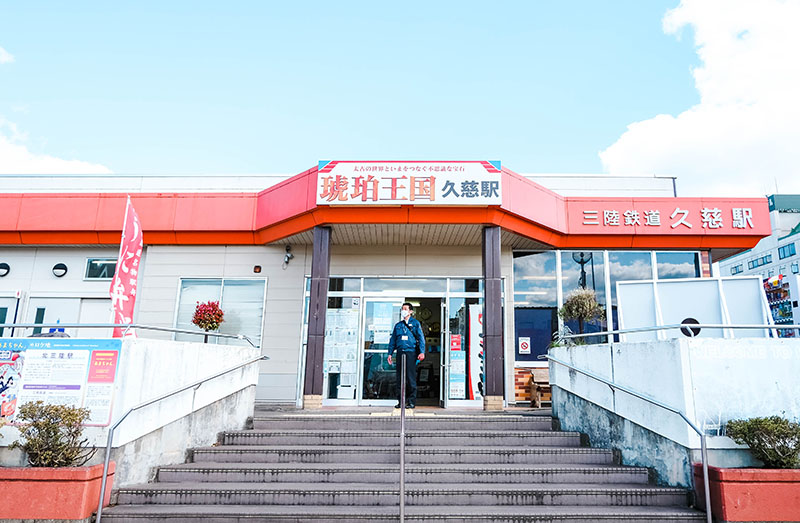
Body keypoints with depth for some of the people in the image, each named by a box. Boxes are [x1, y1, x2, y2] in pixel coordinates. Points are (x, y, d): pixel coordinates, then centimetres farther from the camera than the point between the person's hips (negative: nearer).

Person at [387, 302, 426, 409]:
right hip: (400, 352, 4)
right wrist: (390, 353, 12)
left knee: (411, 378, -6)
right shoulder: (398, 325, 19)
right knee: (399, 378, 3)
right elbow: (392, 340, 20)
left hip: (411, 352, -4)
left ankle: (412, 401, 0)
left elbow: (421, 338, 2)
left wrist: (422, 352, -9)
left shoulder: (415, 323, 8)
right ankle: (400, 401, 10)